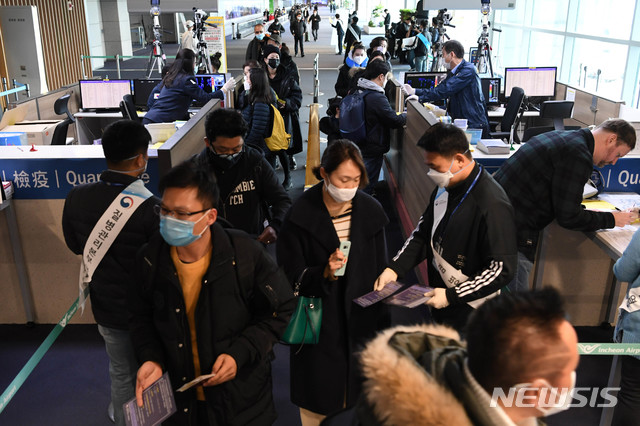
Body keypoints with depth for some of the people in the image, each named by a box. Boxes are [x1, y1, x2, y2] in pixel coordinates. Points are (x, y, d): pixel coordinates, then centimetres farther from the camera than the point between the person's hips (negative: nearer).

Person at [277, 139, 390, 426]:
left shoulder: (370, 211, -3)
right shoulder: (300, 216, -12)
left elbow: (380, 273, 6)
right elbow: (291, 278, -8)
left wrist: (381, 327, 7)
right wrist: (324, 273, -27)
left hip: (361, 324, 3)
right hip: (319, 328, -2)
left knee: (359, 397, 14)